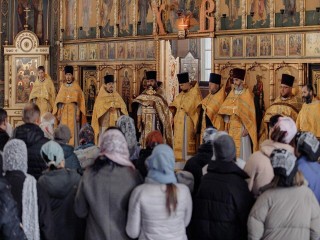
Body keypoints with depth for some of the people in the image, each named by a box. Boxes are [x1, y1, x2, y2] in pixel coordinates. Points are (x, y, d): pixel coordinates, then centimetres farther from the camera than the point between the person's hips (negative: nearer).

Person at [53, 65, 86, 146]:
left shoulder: (76, 86, 0)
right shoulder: (63, 86, 10)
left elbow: (79, 101, -2)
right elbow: (59, 101, 11)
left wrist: (78, 114, -9)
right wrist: (58, 113, 4)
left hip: (73, 112, -3)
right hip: (64, 112, 3)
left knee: (72, 131, -5)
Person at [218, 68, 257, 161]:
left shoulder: (247, 94, -7)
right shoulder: (232, 93, 10)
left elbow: (249, 113, -10)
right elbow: (225, 109, 11)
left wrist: (247, 128, -15)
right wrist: (226, 125, 3)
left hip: (241, 127, -5)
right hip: (232, 127, 6)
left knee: (241, 151, -4)